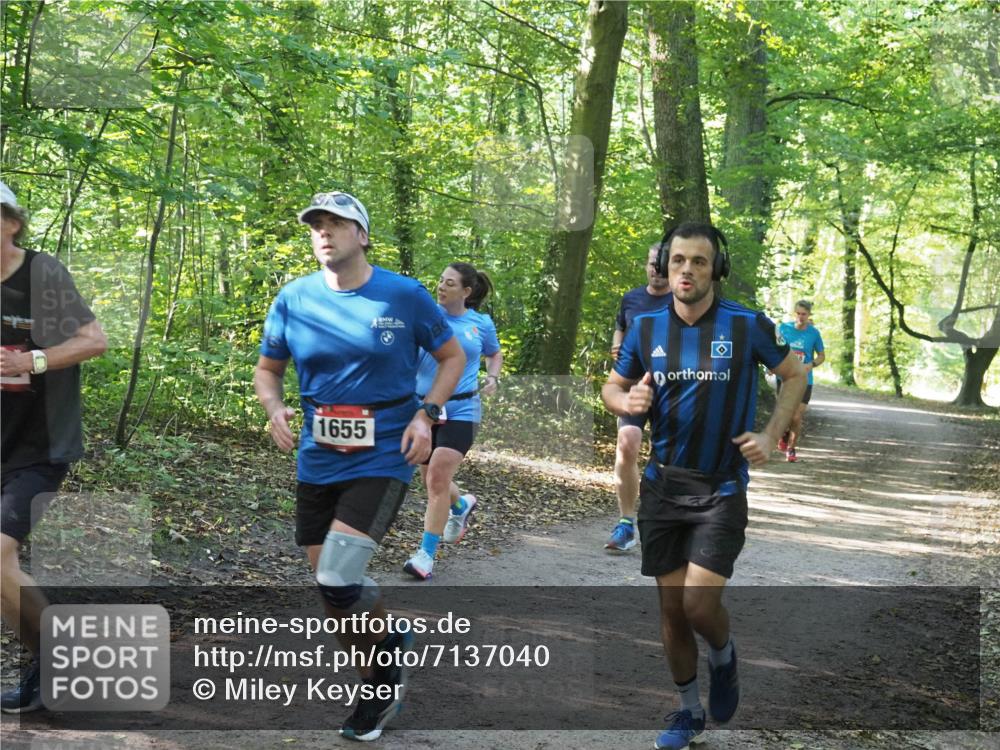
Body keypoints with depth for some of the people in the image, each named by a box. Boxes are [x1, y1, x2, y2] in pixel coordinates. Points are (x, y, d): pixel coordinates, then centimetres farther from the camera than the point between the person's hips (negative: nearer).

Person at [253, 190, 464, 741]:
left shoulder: (404, 295, -5)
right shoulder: (294, 299, 1)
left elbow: (452, 356, 6)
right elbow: (267, 369, 13)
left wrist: (426, 414, -9)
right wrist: (275, 410, -8)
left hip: (382, 460, -4)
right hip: (317, 463, 4)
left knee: (338, 581, -18)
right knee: (333, 589, 10)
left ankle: (389, 654, 12)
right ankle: (382, 684, 33)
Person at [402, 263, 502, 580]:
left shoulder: (482, 323, 2)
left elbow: (495, 354, 20)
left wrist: (492, 378, 2)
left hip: (460, 410, -2)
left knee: (438, 479, -15)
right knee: (432, 481, 15)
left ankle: (426, 555, -8)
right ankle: (462, 506, 50)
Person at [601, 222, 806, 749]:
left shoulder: (747, 325, -9)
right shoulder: (646, 326, -1)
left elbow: (795, 375, 5)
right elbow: (612, 387, 10)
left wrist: (770, 436, -7)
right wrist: (627, 401, -14)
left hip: (721, 488, -3)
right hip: (662, 486, 3)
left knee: (699, 603, -13)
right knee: (671, 607, 9)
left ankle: (723, 657, 22)